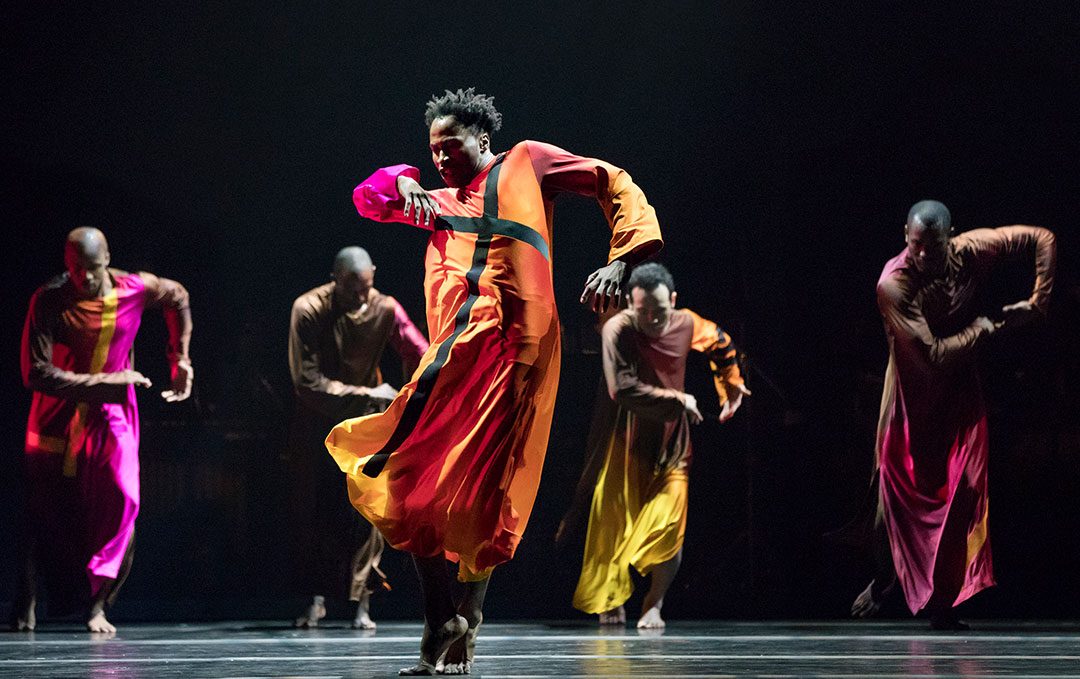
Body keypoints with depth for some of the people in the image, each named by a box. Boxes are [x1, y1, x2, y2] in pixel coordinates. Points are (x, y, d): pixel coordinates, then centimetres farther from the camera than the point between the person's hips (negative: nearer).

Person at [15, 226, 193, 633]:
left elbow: (178, 298, 15)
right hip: (57, 416, -1)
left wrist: (181, 361, 13)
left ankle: (97, 603, -11)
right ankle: (26, 603, 19)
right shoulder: (48, 301, -17)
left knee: (122, 498, -17)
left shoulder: (136, 290, -9)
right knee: (45, 507, 0)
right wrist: (104, 382, -24)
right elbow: (36, 374, -22)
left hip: (112, 415, 1)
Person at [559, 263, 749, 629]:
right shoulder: (617, 331, -19)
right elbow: (624, 390, -27)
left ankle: (654, 603, 3)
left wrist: (730, 386, 25)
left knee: (670, 525, -10)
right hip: (625, 444, -3)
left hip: (671, 441, 3)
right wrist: (680, 402, -18)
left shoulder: (687, 324, -5)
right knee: (614, 523, 0)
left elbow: (722, 344, 19)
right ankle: (613, 601, 17)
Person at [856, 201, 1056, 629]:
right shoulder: (894, 284, -26)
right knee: (897, 488, 3)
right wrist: (983, 328, -19)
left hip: (960, 391, 2)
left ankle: (943, 602, -4)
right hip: (912, 392, -2)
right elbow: (934, 355, -30)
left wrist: (1037, 303, -8)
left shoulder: (972, 252, -14)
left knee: (963, 488, -9)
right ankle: (885, 577, 32)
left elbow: (1042, 240, -2)